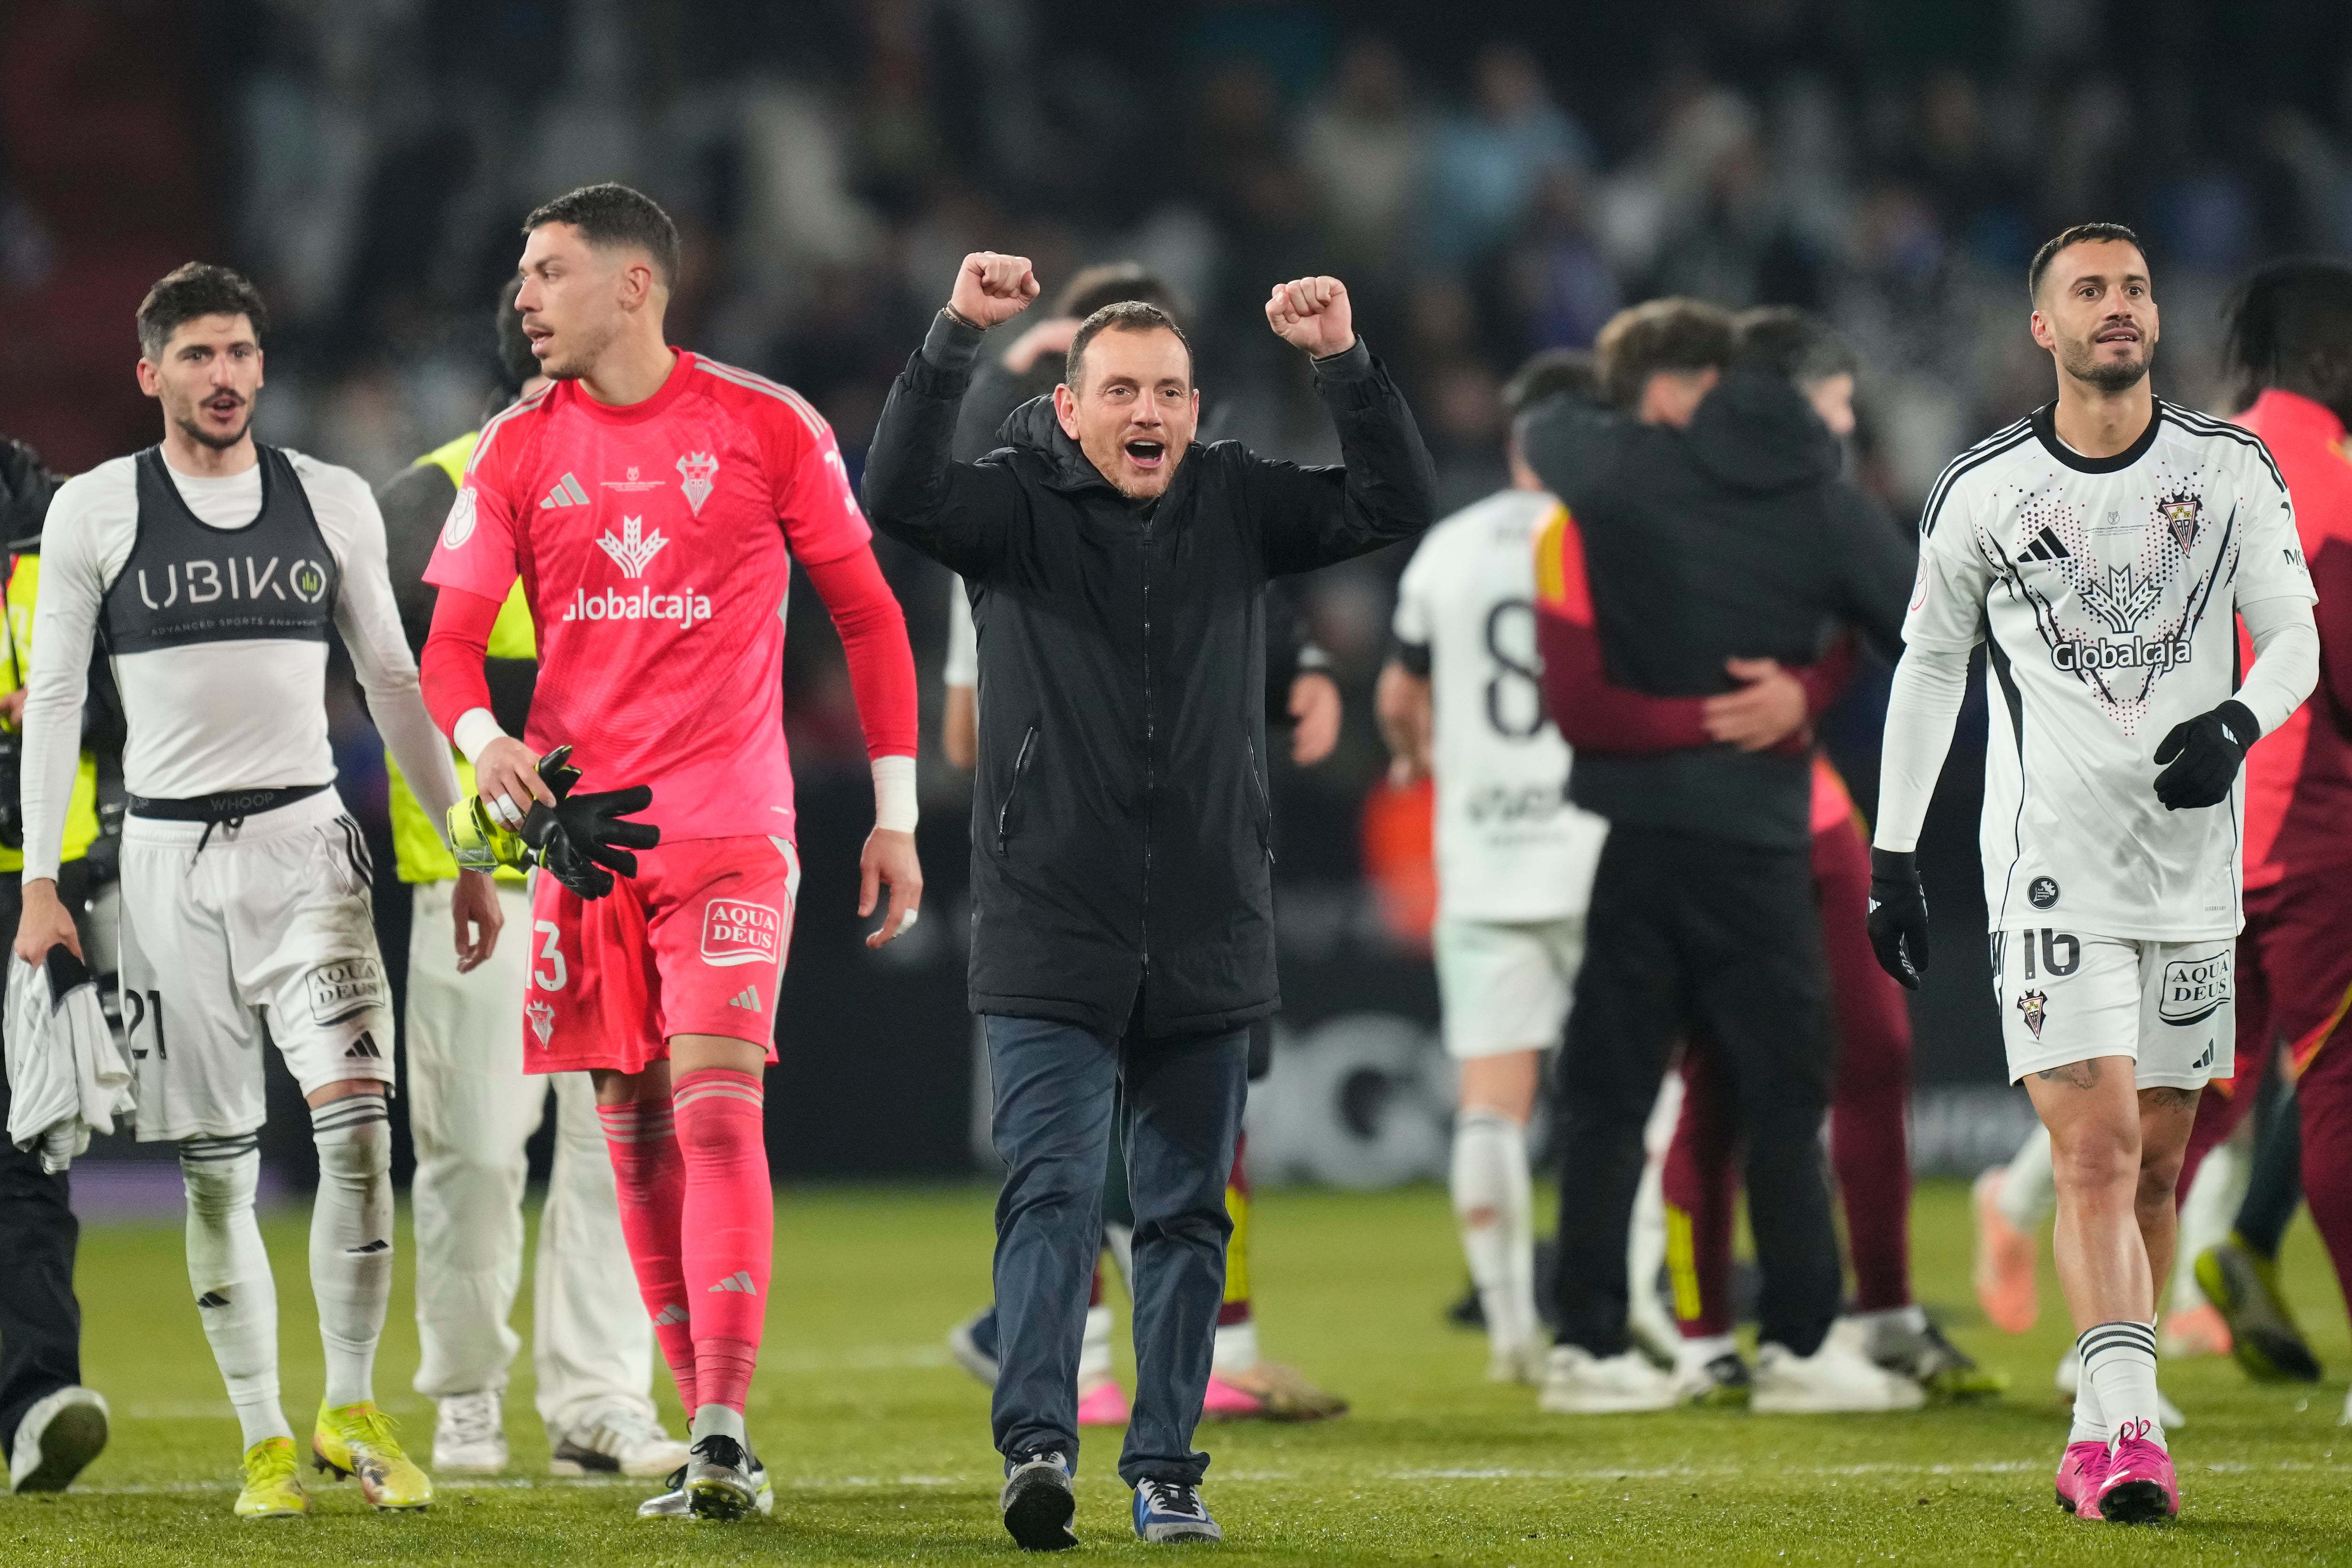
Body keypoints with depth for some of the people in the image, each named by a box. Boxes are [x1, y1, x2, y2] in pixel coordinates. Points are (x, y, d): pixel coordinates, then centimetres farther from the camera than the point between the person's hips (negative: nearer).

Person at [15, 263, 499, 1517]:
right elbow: (53, 699, 4)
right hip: (169, 855, -1)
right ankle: (265, 1444, 8)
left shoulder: (333, 502, 7)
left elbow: (392, 681, 12)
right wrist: (39, 880, -2)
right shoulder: (95, 512, 2)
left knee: (359, 1121, -16)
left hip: (305, 841, 1)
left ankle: (352, 1412, -4)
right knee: (216, 1169, 1)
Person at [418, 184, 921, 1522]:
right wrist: (484, 740, -18)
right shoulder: (520, 449, 7)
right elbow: (452, 641, 5)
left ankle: (725, 1436, -21)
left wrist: (896, 814, 2)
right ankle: (710, 1440, 14)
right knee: (637, 1137, 6)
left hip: (731, 829, -4)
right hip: (580, 822, 4)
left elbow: (868, 615, 5)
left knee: (714, 1107, -16)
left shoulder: (765, 427, -1)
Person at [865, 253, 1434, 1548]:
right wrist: (956, 336, -28)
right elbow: (899, 494, -19)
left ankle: (1165, 1466, 14)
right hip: (1050, 939, -3)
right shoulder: (1018, 505, -1)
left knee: (1187, 1213, 8)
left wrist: (1344, 363, -14)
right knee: (1051, 1189, -13)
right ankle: (1036, 1445, -21)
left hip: (1206, 942, 3)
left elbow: (1396, 506, -1)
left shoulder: (1238, 507, 7)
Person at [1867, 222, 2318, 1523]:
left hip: (2194, 865, 3)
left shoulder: (2233, 472, 4)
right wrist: (1892, 853, 10)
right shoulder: (1983, 492, 1)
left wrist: (2238, 722, -14)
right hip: (2051, 865, -3)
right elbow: (1929, 666, 11)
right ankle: (2129, 1436, -22)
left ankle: (2097, 1433, 19)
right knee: (2095, 1145, -15)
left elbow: (2295, 639, 8)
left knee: (2152, 1161, 7)